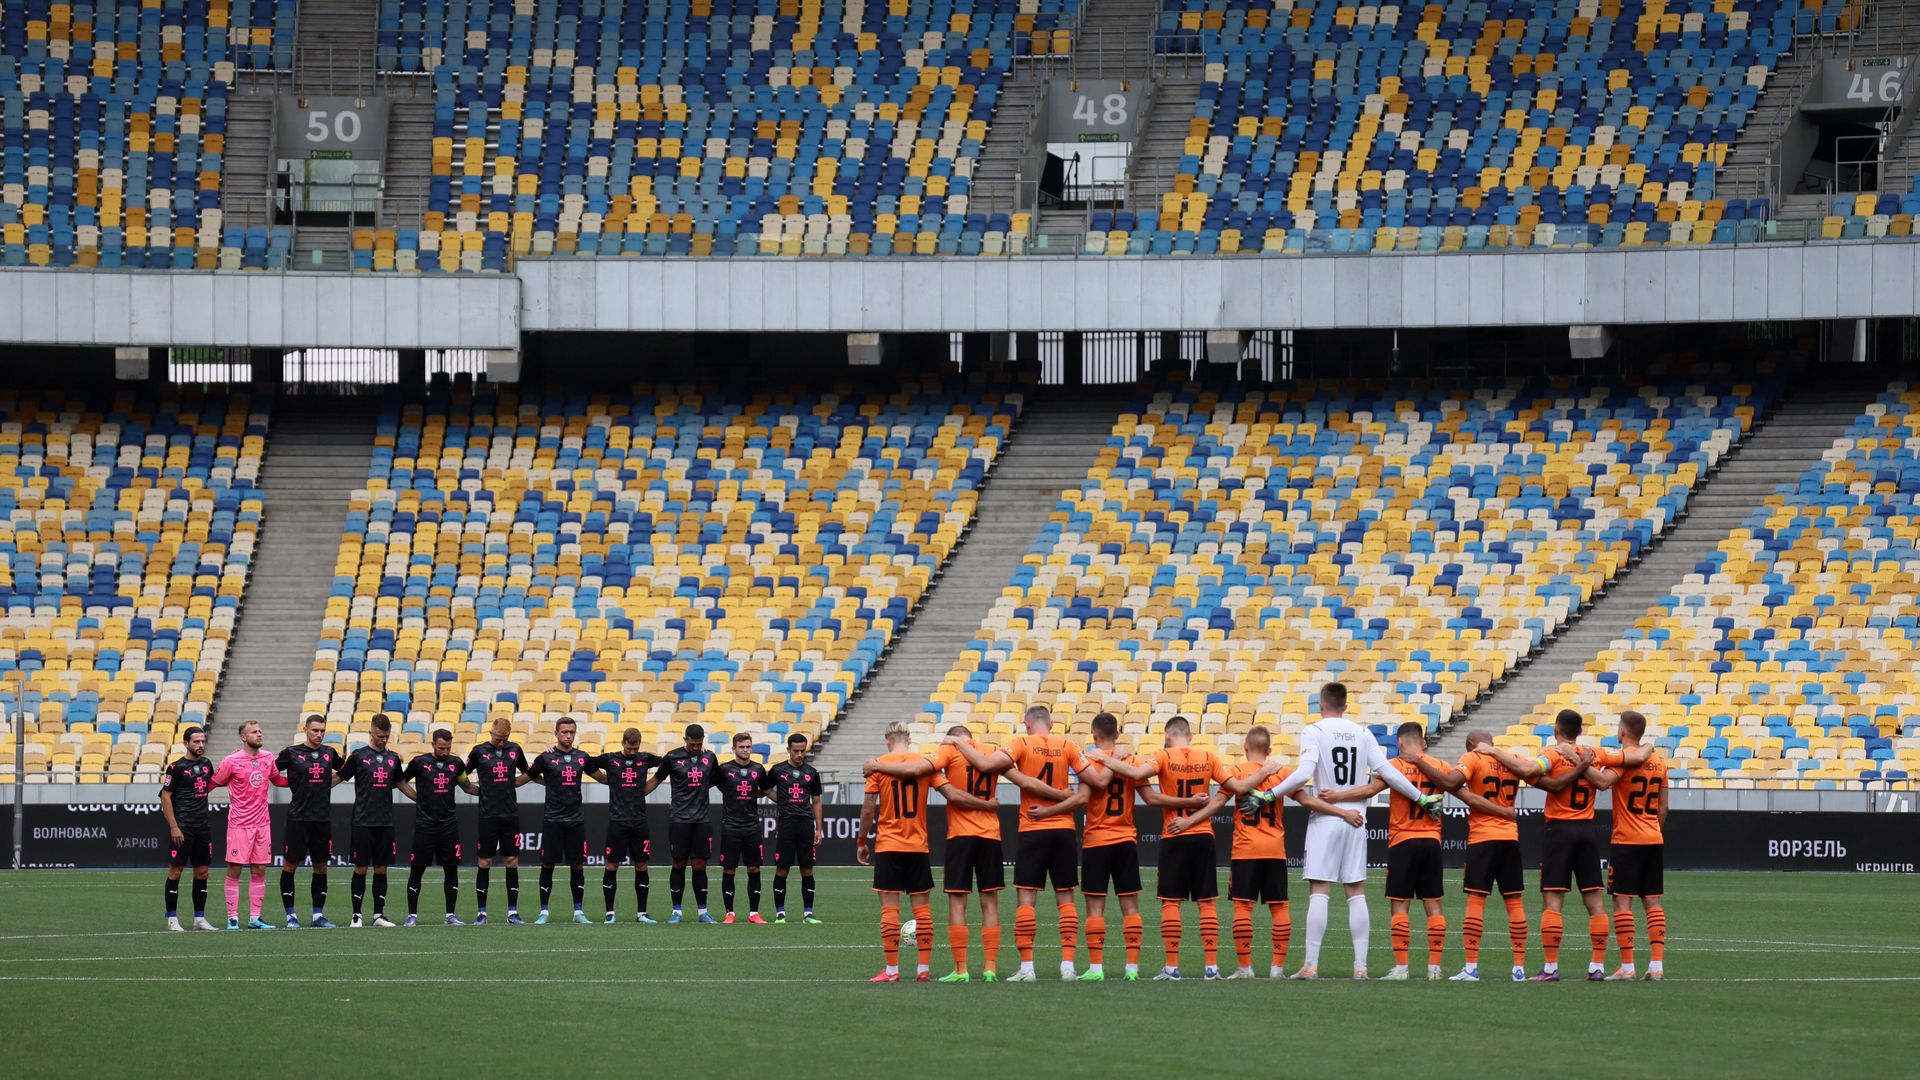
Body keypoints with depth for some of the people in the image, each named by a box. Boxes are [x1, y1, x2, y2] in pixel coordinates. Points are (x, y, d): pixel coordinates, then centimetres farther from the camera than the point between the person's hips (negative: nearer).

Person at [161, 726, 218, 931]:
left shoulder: (206, 764, 12)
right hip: (182, 827, -7)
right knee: (175, 870, -4)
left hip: (202, 827, 7)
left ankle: (199, 918, 15)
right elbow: (165, 796, -8)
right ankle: (172, 919, 0)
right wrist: (173, 827, -14)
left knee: (202, 871, 8)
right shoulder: (177, 767, -7)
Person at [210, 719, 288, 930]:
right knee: (234, 871, -2)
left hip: (262, 824, 5)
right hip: (239, 824, -5)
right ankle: (232, 918, 3)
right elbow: (214, 782, 0)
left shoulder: (267, 758, 7)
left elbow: (277, 779, 23)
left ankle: (255, 918, 11)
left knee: (259, 871, 6)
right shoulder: (232, 761, -8)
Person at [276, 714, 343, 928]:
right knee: (290, 865, -1)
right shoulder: (291, 753, -2)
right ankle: (290, 915, 7)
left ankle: (318, 914, 12)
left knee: (321, 867, 6)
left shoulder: (329, 753, 10)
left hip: (323, 819, 4)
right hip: (298, 818, -4)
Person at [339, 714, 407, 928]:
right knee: (361, 868, -2)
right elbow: (339, 777, 2)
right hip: (363, 822, -4)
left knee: (381, 868, 5)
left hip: (386, 822, 4)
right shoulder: (358, 755, -1)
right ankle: (356, 915, 4)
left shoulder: (393, 758, 11)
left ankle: (379, 914, 10)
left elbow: (400, 783, 23)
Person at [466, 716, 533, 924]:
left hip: (510, 815, 3)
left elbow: (526, 774, 21)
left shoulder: (515, 750, 7)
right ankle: (481, 912, 6)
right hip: (488, 815, -3)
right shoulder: (479, 752, -1)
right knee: (484, 863, 0)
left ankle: (513, 911, 9)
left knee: (512, 861, 3)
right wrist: (481, 790, 2)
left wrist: (509, 784, 7)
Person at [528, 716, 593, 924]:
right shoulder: (546, 758, -3)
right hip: (553, 819, -3)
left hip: (576, 820, 3)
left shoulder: (582, 757, 8)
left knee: (577, 866, 5)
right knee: (548, 865, -1)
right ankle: (543, 912, 6)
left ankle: (578, 911, 13)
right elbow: (528, 776, 8)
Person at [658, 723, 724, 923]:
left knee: (700, 865, 2)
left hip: (702, 819, 2)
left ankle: (702, 911, 8)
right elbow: (656, 780, 8)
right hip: (679, 819, -2)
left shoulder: (710, 757, 7)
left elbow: (718, 781, 22)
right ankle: (676, 910, 7)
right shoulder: (672, 757, -1)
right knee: (679, 864, 1)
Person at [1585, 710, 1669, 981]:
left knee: (1622, 900, -3)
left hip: (1626, 840, -6)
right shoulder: (1658, 761, 11)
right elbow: (1663, 808, 15)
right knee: (1653, 902, 6)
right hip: (1654, 840, 6)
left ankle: (1627, 966, -7)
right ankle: (1657, 965, 2)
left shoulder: (1622, 758, -10)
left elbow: (1604, 782, -29)